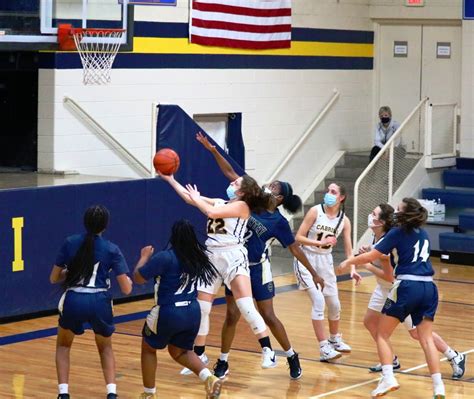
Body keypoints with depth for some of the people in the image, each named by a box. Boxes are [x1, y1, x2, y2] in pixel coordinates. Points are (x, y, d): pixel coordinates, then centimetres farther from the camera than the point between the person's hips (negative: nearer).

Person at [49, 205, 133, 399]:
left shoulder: (70, 243, 5)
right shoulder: (112, 250, 2)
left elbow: (54, 278, 12)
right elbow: (126, 289, 1)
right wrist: (128, 279, 24)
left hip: (73, 301, 0)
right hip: (99, 302, 0)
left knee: (63, 346, 27)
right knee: (105, 348, 27)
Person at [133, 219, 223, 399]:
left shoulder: (164, 258, -17)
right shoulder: (197, 256, 2)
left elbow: (138, 277, -11)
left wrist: (145, 256, 6)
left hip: (168, 313, -5)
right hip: (192, 312, 5)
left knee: (148, 348, 20)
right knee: (180, 351, 25)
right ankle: (209, 377, 0)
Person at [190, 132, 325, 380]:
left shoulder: (279, 222, -11)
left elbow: (295, 249, -4)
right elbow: (230, 174, -4)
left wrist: (314, 274, -4)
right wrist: (213, 151, -12)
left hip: (258, 269, -3)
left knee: (268, 316, 3)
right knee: (232, 315, 5)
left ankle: (292, 357, 21)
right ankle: (223, 362, 14)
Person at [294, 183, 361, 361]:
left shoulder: (344, 220, -4)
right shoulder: (315, 211, -14)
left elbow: (348, 248, -4)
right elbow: (298, 237, -14)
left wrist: (353, 269, -17)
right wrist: (320, 243, -25)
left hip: (325, 261, 5)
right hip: (307, 259, -5)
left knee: (334, 304, 12)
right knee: (319, 300, -17)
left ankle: (334, 339, 39)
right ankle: (324, 348, -12)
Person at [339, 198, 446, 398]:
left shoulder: (398, 232, -1)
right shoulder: (423, 234, 17)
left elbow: (371, 256, -2)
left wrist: (349, 261, 13)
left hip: (407, 286, -5)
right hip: (429, 287, 5)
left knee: (382, 334, 7)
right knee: (426, 338, 7)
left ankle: (388, 378, -10)